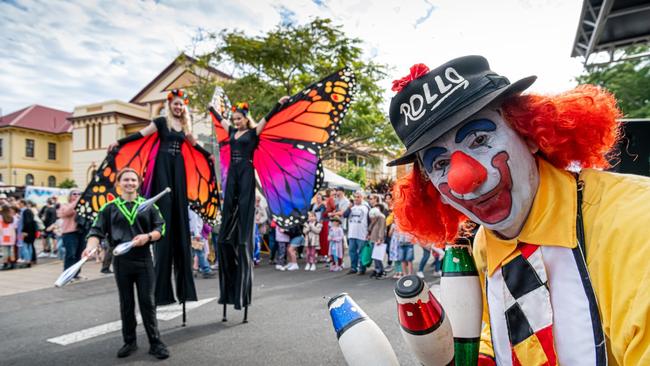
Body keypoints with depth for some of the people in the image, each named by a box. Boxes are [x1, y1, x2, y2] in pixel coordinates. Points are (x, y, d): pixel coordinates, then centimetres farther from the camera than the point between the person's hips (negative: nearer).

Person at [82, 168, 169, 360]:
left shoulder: (148, 205, 6)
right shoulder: (109, 208, 6)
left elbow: (160, 229, 4)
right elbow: (97, 231, -1)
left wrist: (148, 236, -16)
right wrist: (90, 247, -19)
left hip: (144, 260, -1)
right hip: (121, 261, 1)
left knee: (147, 302, 3)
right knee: (126, 303, 12)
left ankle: (155, 342, 11)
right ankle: (129, 341, 26)